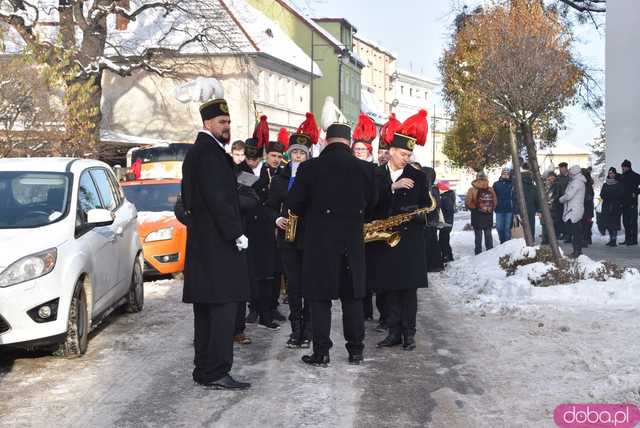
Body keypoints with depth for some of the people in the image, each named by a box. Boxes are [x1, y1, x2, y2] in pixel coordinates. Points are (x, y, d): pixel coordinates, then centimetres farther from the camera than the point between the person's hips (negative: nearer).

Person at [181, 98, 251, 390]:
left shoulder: (194, 153, 20)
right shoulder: (211, 152, -13)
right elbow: (218, 199, -20)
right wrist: (237, 234, -15)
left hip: (201, 243, 11)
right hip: (219, 245, -11)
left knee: (206, 309, 12)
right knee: (223, 308, -8)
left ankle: (204, 370, 18)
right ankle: (216, 373, -6)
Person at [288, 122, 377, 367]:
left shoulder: (309, 168, -8)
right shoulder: (365, 168, -2)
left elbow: (294, 204, -3)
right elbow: (371, 202, 10)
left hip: (320, 239, -2)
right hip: (353, 240, 2)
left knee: (320, 297, 4)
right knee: (353, 296, 12)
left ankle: (321, 353, 4)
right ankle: (356, 351, 17)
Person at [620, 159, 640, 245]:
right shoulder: (621, 177, 14)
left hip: (632, 203, -7)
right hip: (624, 203, 7)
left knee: (633, 221, -5)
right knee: (625, 222, 10)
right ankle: (627, 239, 16)